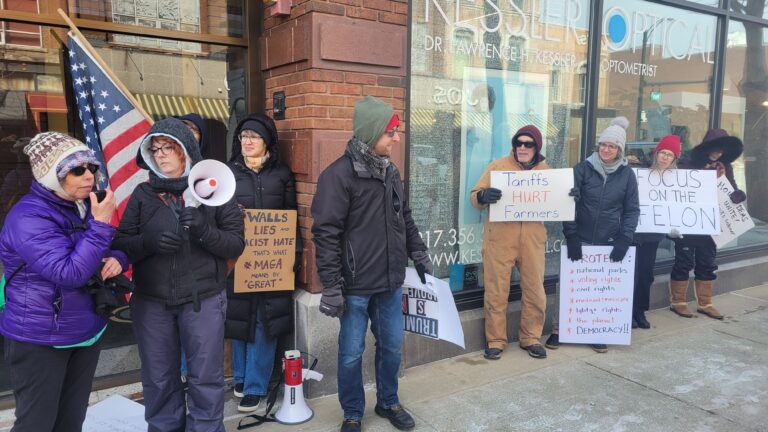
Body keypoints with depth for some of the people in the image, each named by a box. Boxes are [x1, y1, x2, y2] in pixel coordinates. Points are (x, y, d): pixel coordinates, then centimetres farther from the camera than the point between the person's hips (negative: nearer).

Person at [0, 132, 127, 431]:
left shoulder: (84, 207, 5)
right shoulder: (28, 218, -21)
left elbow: (111, 248, 14)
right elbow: (70, 273, -30)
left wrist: (117, 260, -10)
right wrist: (101, 225, -32)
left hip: (86, 331, 8)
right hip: (40, 339, -7)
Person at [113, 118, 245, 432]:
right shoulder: (143, 194, 6)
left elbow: (236, 244, -3)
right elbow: (121, 244, 4)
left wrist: (205, 232, -21)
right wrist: (149, 243, -16)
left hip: (203, 299, -2)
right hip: (151, 301, 3)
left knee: (205, 377, 6)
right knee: (158, 379, 15)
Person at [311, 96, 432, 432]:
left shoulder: (391, 171, 8)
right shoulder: (339, 174, -15)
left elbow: (405, 219, 19)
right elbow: (326, 234, -16)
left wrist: (419, 254, 19)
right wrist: (331, 287, -17)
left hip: (391, 282, 6)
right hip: (355, 286, -6)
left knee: (391, 346, 17)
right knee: (351, 352, 8)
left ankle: (388, 402, 37)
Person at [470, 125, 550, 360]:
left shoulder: (546, 171, 12)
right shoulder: (498, 165, 3)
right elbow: (474, 196, 1)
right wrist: (483, 195, -22)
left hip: (532, 239, 3)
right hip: (500, 238, -2)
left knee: (535, 292, 8)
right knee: (496, 292, 1)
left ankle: (531, 338, 25)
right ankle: (495, 341, 15)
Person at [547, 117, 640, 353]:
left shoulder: (627, 174, 2)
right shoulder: (583, 169, -3)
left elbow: (632, 210, 4)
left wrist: (624, 240, -8)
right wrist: (571, 236, -12)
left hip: (610, 243, 1)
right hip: (581, 241, -1)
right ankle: (558, 330, 17)